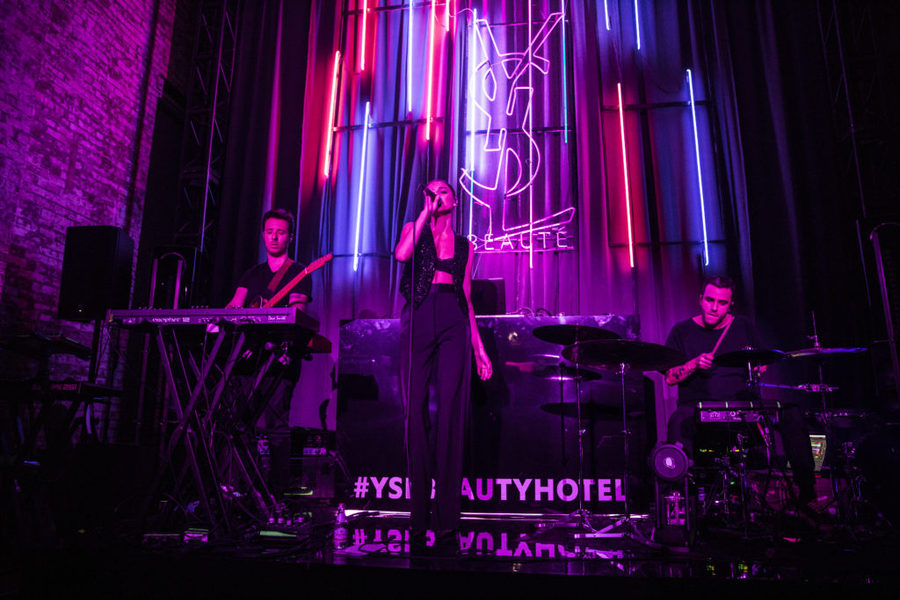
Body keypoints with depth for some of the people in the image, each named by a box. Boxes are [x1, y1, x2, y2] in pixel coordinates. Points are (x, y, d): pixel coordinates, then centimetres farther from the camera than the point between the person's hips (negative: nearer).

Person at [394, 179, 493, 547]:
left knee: (450, 412, -7)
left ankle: (446, 518, -5)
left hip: (454, 324, 1)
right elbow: (401, 255, -9)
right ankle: (418, 517, 2)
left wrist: (479, 346, 12)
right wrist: (427, 211, -2)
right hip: (419, 321, -1)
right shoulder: (414, 229, 15)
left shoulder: (464, 245, 21)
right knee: (416, 412, -5)